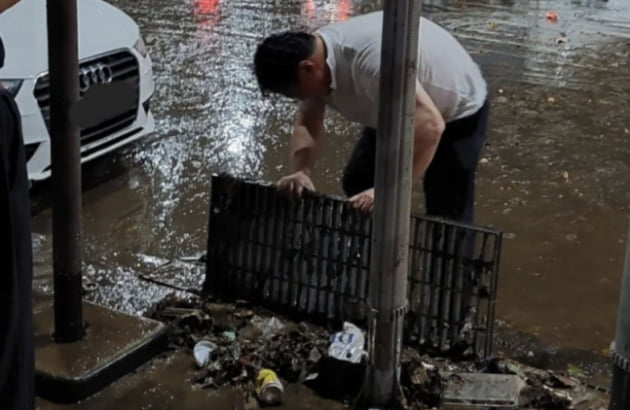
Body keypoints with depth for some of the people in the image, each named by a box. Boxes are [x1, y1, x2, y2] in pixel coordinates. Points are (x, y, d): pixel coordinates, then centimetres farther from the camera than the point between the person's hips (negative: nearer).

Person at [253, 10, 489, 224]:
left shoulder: (370, 59, -42)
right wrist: (300, 172, -23)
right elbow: (307, 122, -4)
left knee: (446, 217, -8)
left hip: (457, 111, -8)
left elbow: (429, 126, -47)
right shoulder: (313, 54, -14)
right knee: (357, 184, 9)